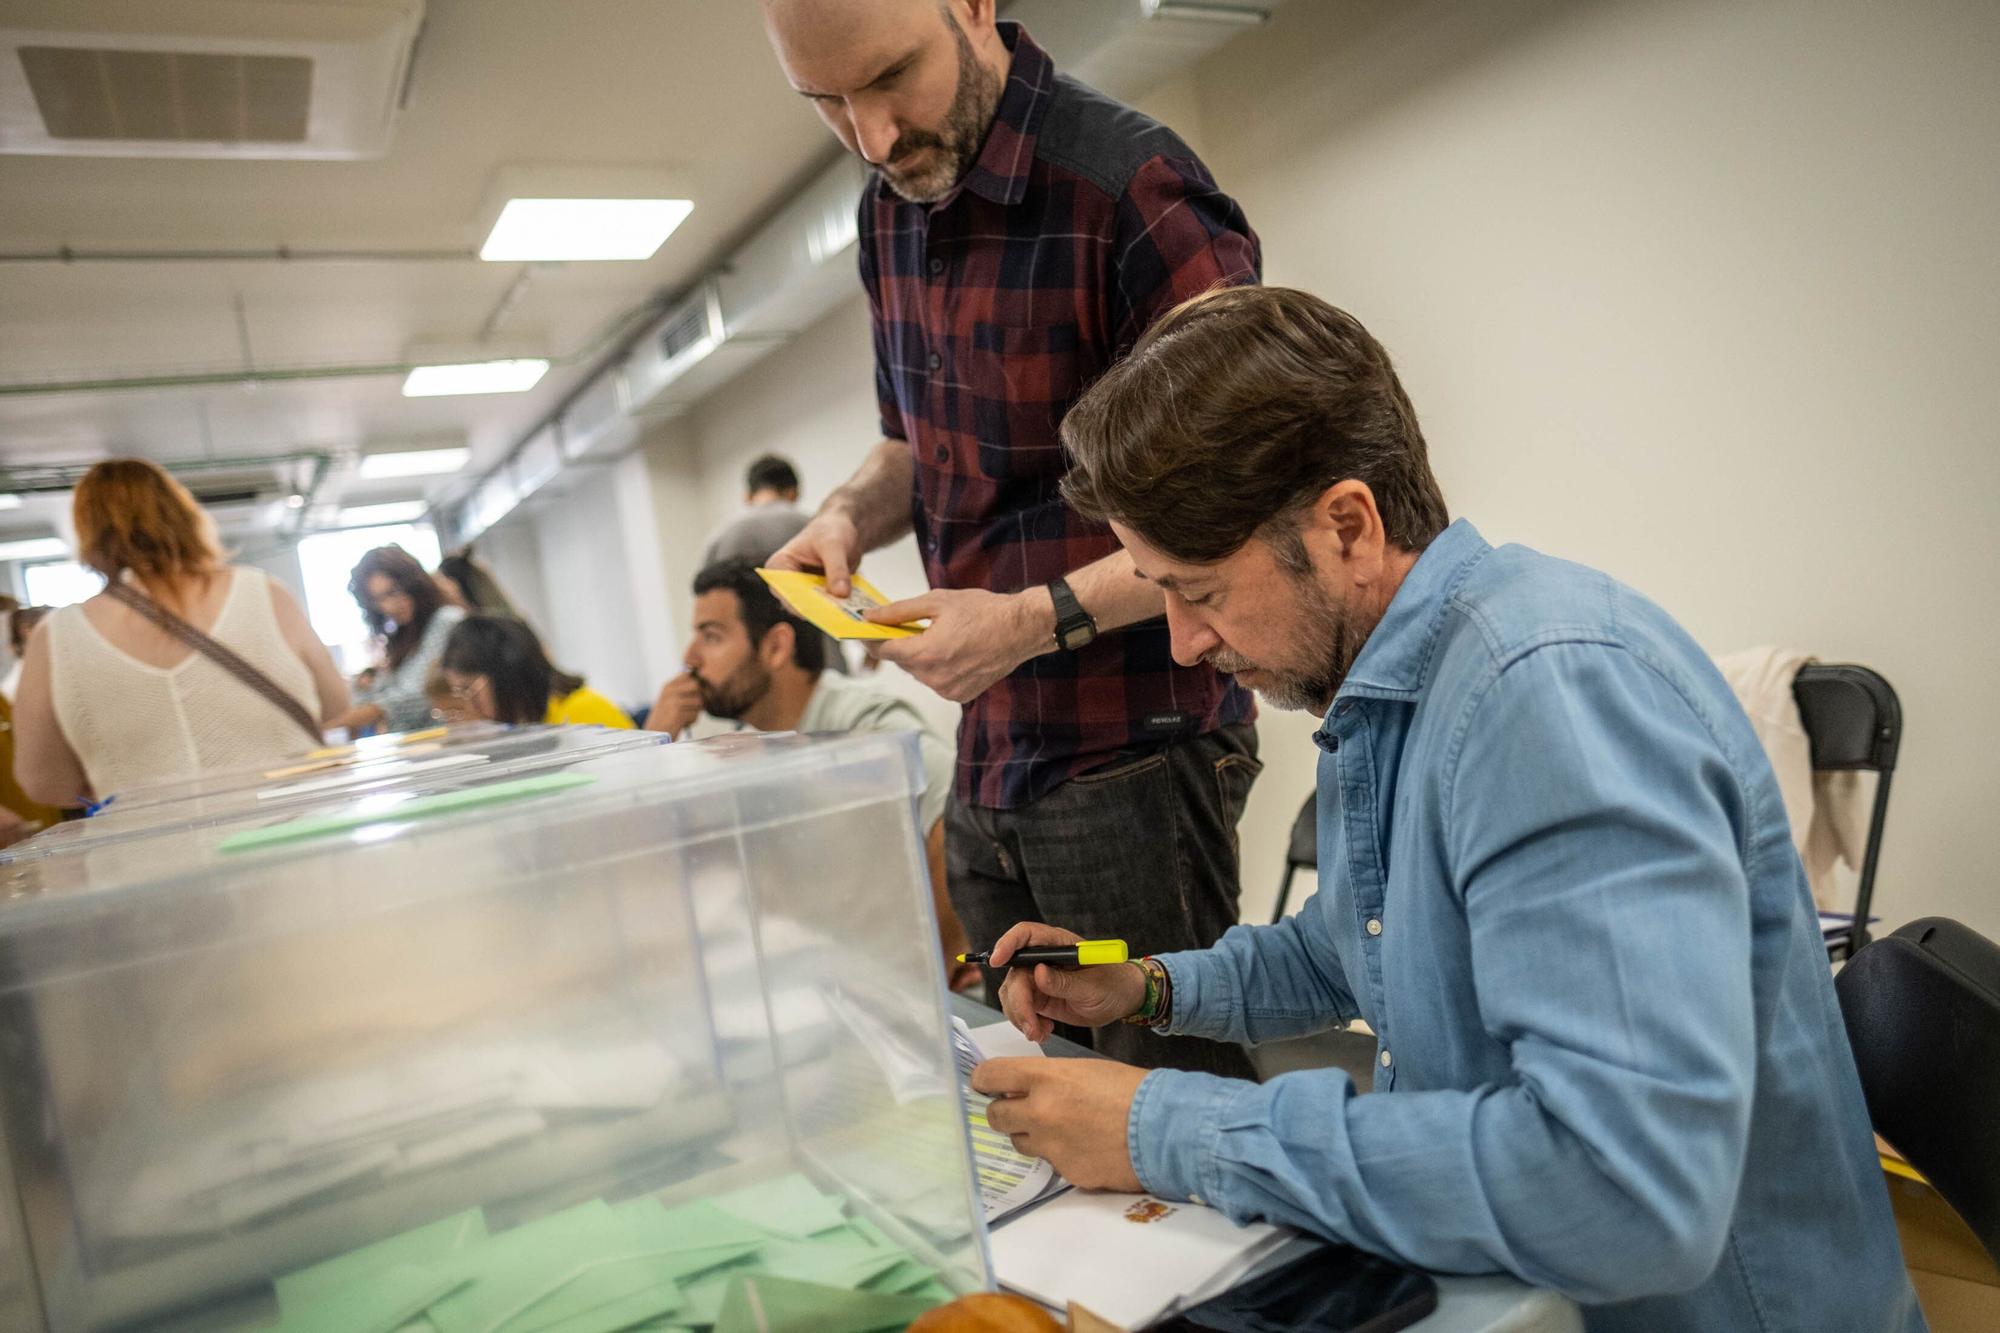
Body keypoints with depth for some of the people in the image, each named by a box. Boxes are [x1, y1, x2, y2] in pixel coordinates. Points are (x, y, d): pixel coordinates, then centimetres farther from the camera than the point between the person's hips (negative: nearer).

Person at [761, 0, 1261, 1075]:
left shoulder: (1132, 191, -16)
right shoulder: (890, 211, 8)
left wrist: (1037, 620, -22)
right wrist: (848, 517, 1)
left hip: (1134, 756, -7)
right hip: (988, 763, 7)